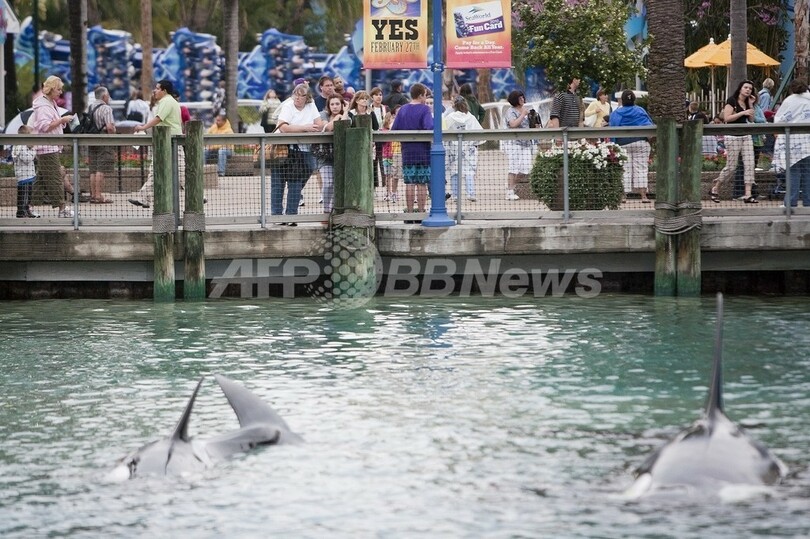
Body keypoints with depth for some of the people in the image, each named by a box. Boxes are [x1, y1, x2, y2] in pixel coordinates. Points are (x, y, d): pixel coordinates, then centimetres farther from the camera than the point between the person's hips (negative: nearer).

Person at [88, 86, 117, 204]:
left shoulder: (90, 109, 12)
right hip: (104, 143, -7)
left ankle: (93, 194, 13)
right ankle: (98, 196, -8)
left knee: (93, 170, 10)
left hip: (92, 142, 7)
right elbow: (110, 127, -21)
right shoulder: (106, 109, -11)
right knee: (101, 170, -7)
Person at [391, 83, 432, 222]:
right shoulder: (424, 109, -9)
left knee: (409, 183, 7)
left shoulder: (403, 109, 6)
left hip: (407, 152, 4)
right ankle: (420, 213, 0)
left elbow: (394, 130, 4)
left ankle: (409, 215, 6)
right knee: (422, 184, 1)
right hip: (423, 152, -4)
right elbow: (429, 127, -22)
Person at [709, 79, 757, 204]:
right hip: (733, 137, -7)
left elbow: (751, 119, 12)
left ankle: (747, 195, -6)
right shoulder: (732, 101, -9)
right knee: (731, 167, -3)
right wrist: (742, 113, -20)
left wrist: (751, 105, 1)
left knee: (749, 164, -5)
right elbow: (727, 118, -17)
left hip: (746, 136, 7)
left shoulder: (747, 103, 13)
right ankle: (714, 189, 17)